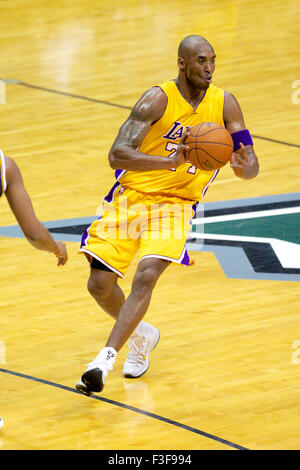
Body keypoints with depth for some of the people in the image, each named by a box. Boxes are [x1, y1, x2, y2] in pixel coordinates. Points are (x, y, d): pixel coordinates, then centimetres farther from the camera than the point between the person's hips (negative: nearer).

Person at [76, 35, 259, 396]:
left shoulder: (224, 104, -3)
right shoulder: (159, 99, -14)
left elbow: (250, 165, -1)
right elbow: (117, 155, -24)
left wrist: (244, 166, -27)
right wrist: (170, 162, -38)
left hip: (176, 204, 1)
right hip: (131, 197, 0)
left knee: (146, 275, -24)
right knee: (100, 284, -4)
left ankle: (105, 358, -24)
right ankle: (140, 334, 27)